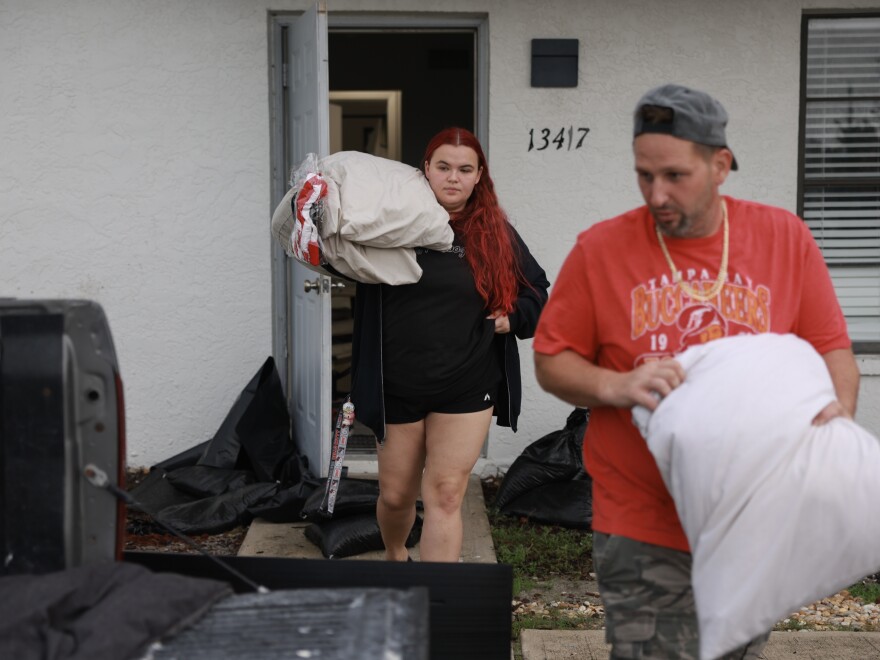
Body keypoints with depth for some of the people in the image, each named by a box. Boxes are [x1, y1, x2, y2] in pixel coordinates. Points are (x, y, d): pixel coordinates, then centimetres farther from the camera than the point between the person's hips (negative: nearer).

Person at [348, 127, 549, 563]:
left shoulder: (495, 233, 1)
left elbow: (537, 291, 14)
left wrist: (513, 317, -4)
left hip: (466, 388, 0)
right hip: (397, 385, 1)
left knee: (445, 496, -3)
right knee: (396, 495, 13)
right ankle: (395, 558, 44)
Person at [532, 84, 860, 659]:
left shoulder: (785, 238, 0)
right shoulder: (601, 249, -5)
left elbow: (833, 350, 4)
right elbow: (551, 362, 0)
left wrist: (838, 411, -16)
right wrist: (614, 386, -19)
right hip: (645, 528, -2)